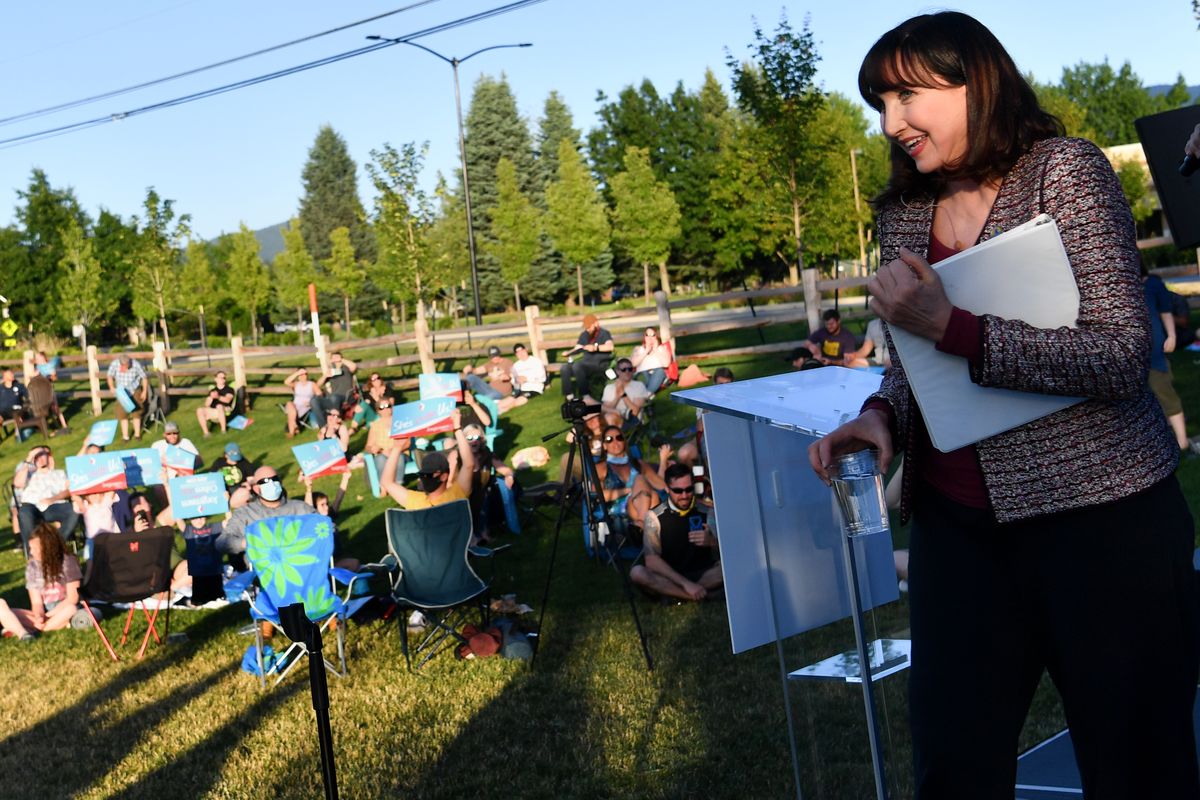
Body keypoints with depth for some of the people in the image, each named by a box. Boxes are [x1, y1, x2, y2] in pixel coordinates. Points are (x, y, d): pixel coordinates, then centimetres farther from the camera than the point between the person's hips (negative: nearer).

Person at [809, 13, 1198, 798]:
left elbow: (1122, 357, -16)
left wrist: (948, 326, -21)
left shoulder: (1065, 171, -7)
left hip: (1100, 520, -5)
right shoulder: (905, 211, 10)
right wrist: (880, 416, -5)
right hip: (959, 524, 5)